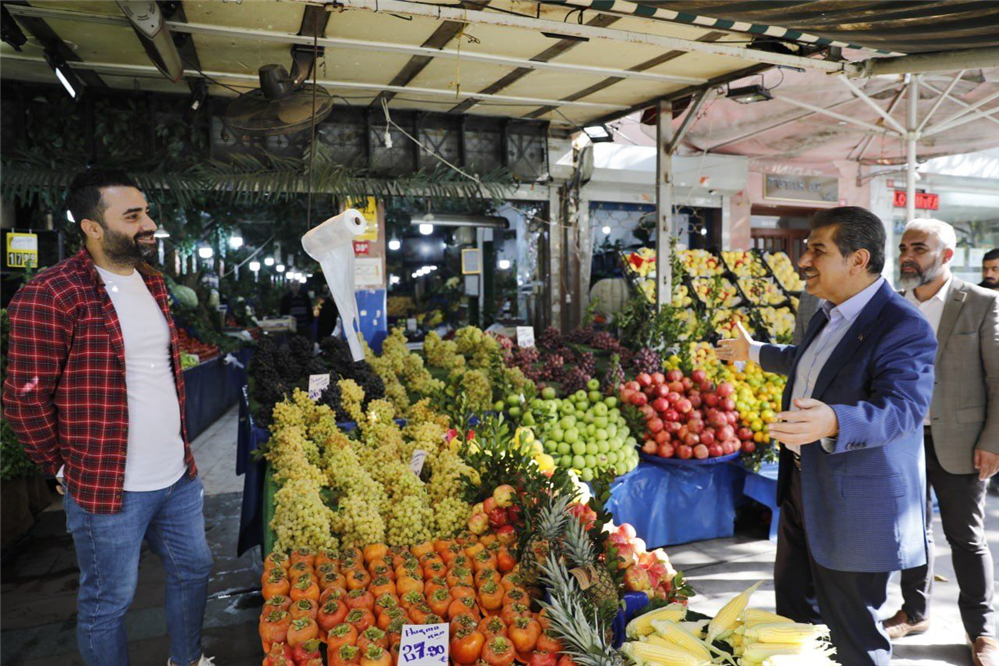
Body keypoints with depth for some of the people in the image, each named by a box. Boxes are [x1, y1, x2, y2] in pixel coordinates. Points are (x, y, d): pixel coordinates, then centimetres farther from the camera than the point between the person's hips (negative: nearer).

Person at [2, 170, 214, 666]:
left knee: (193, 569, 23)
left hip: (179, 476, 8)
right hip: (108, 490, -8)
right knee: (107, 604, 12)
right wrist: (65, 467, -6)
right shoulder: (50, 295, -17)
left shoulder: (151, 282, 8)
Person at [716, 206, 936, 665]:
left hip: (854, 506, -9)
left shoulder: (904, 328, -22)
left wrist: (833, 422, -53)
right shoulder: (828, 315, 7)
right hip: (802, 485, 9)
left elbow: (901, 408, -34)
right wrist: (755, 352, 40)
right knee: (792, 600, 25)